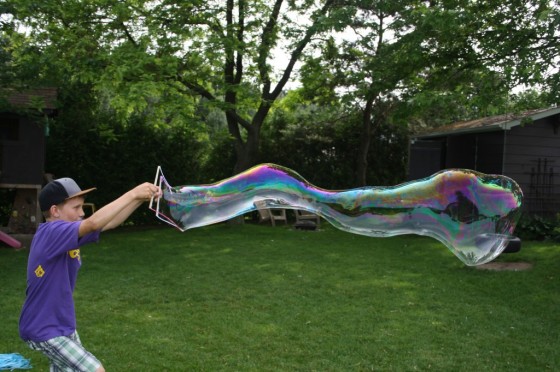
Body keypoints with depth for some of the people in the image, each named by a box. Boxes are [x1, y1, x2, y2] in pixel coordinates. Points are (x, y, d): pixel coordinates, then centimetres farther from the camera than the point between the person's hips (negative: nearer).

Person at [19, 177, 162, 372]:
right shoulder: (51, 233, -24)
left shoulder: (64, 233, 2)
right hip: (44, 329, -9)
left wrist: (141, 199, -12)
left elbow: (108, 223, 0)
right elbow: (94, 223, -38)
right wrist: (133, 194, -33)